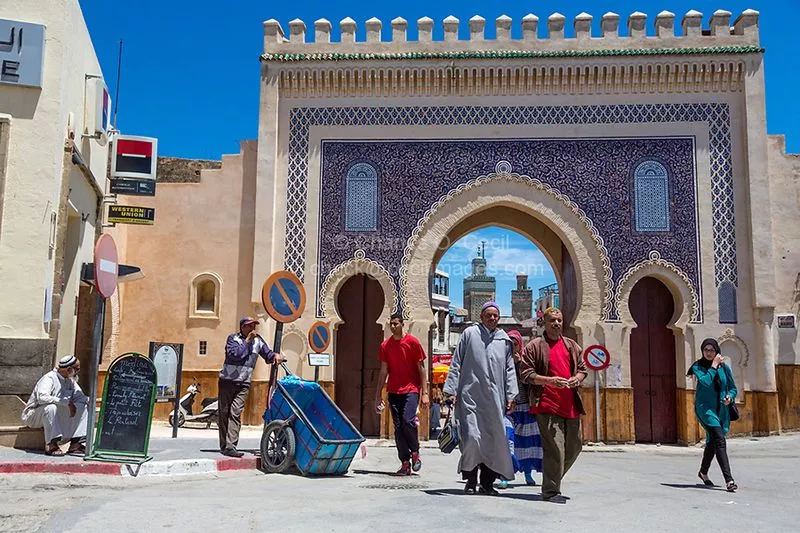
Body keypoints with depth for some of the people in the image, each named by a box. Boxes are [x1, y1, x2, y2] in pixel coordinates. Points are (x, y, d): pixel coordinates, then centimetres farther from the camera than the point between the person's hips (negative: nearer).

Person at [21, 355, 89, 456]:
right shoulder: (49, 378, -21)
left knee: (83, 407, -9)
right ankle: (50, 445, -29)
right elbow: (42, 397, -38)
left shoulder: (71, 381, 4)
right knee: (51, 407, -38)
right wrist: (67, 402, -37)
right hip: (34, 416, -7)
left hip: (57, 417, 7)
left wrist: (87, 399, -19)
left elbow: (80, 397, 4)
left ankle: (76, 444, -14)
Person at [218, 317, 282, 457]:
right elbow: (234, 354, -21)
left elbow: (267, 354, 14)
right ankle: (223, 446, 11)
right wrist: (247, 340, -16)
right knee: (224, 413, 2)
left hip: (244, 384, 2)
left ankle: (230, 446, -17)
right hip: (227, 381, -2)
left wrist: (275, 355, -8)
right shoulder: (233, 338, -5)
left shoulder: (258, 340, 9)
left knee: (236, 413, -10)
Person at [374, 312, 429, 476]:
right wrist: (378, 394, 10)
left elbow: (421, 368, 0)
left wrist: (425, 393, -6)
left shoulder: (412, 342, -2)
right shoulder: (385, 345, 8)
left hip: (411, 389, -4)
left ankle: (415, 452, 7)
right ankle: (405, 463, 9)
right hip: (394, 391, 4)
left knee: (408, 421, -19)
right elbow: (384, 371, 13)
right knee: (398, 427, 2)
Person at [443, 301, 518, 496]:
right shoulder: (469, 334, 4)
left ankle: (487, 482, 13)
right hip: (471, 396, -3)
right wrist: (451, 389, -1)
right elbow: (456, 363, 5)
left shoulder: (505, 340, 12)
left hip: (494, 399, 3)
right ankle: (471, 481, 7)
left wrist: (511, 395, 7)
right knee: (472, 437, -11)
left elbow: (509, 370, 15)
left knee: (495, 440, 1)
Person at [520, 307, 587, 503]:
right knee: (555, 448, -10)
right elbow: (526, 375, -5)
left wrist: (577, 379, 0)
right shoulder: (534, 346, -1)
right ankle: (550, 491, 1)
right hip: (547, 406, -6)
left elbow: (582, 369, 24)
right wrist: (550, 380, -18)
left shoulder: (572, 345, 17)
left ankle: (552, 480, 31)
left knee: (574, 447, 12)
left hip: (571, 406, 7)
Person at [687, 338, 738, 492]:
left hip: (721, 409, 5)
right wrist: (714, 365, -13)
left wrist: (730, 397, -6)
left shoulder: (724, 367, 9)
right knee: (719, 439, -20)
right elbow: (706, 382, -21)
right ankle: (728, 479, -25)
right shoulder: (698, 367, -3)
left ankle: (703, 472, 38)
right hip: (705, 408, -5)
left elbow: (733, 387, 14)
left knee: (712, 442, 16)